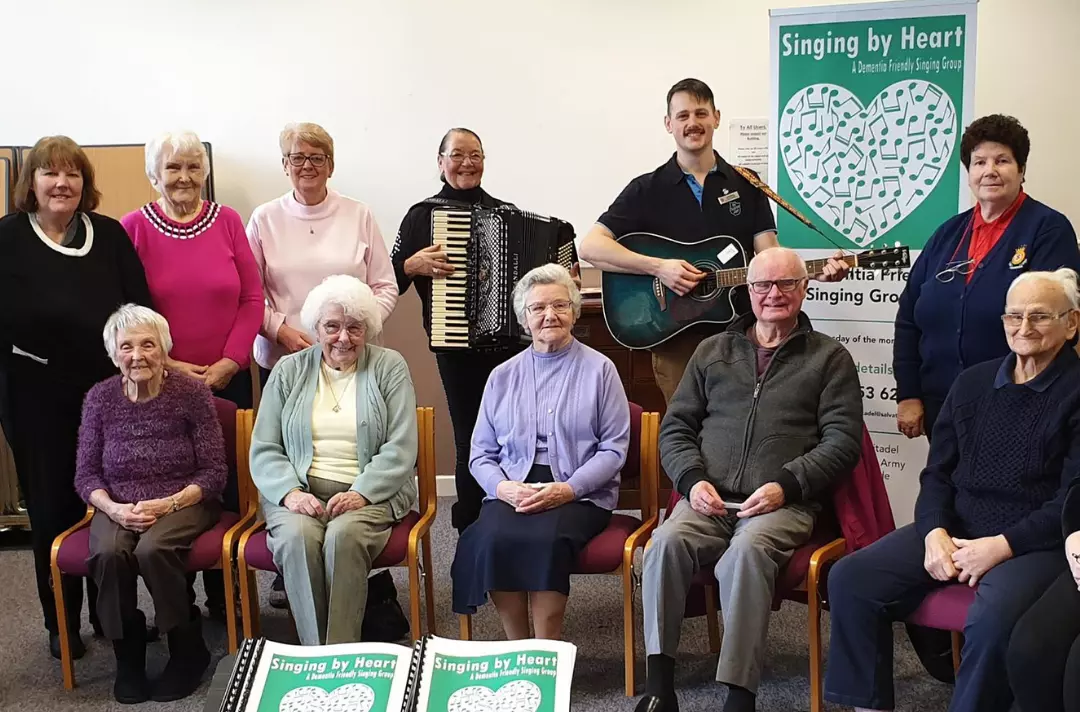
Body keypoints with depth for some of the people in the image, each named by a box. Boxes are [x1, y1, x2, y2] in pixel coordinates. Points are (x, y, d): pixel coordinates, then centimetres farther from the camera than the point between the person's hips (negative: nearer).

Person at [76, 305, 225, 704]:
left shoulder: (192, 393, -5)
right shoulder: (100, 398, 3)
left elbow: (214, 473, -6)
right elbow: (85, 475, 5)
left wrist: (168, 504, -20)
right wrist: (114, 508, -15)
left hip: (184, 503, -2)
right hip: (118, 508, 3)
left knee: (152, 549, -33)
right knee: (108, 554, -30)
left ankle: (188, 651, -10)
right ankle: (128, 657, -7)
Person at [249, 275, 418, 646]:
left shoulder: (389, 367, 7)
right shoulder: (288, 371, 13)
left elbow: (401, 449, -2)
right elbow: (263, 450, 7)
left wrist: (361, 493, -16)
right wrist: (290, 491, -11)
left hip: (370, 493, -1)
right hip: (300, 492, 2)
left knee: (344, 535, -33)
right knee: (297, 536, -30)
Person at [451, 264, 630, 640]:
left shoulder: (599, 369, 7)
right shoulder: (503, 375, 16)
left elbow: (614, 448, 1)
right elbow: (481, 453, 13)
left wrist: (568, 489, -14)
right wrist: (503, 487, -9)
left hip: (580, 493, -2)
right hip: (512, 490, 3)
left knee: (547, 538, -34)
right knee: (491, 539, -29)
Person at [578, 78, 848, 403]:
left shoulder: (746, 185, 9)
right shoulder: (647, 189, 2)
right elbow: (590, 246, -8)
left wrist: (818, 271, -17)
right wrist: (658, 267, -19)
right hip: (675, 338, -2)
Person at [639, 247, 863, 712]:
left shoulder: (829, 358, 12)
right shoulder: (712, 351, 20)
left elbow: (842, 441, 2)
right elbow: (675, 426, 16)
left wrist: (786, 485, -13)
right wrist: (692, 479, -3)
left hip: (784, 502, -2)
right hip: (709, 498, 3)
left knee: (747, 551, -35)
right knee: (666, 543, -29)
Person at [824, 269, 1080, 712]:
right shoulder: (972, 383, 15)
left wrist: (1001, 545, -18)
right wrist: (935, 531, -6)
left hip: (1035, 542, -5)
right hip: (955, 530, 5)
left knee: (995, 616, -36)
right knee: (850, 579, -14)